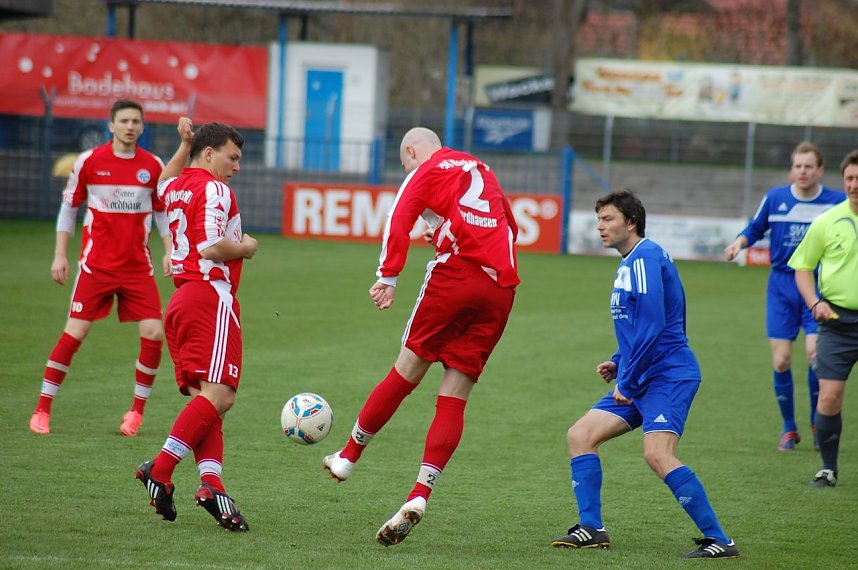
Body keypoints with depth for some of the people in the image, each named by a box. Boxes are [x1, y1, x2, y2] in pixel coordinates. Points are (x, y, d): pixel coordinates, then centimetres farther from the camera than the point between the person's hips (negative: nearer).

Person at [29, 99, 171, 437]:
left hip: (138, 266, 2)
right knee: (74, 333, -7)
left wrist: (169, 252, 3)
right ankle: (42, 409, 3)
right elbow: (69, 206, 6)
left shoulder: (153, 166, 4)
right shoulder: (89, 161, -2)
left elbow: (162, 212, 14)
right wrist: (60, 254, 3)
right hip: (96, 265, -2)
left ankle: (137, 410, 9)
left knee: (153, 333, -8)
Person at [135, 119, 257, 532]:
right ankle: (160, 470, -23)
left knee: (203, 397, 3)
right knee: (218, 394, -15)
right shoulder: (213, 188, -7)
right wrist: (245, 247, -1)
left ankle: (211, 482, -10)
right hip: (211, 296, -10)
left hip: (179, 302, 10)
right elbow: (211, 247, -19)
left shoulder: (176, 186, 20)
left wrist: (184, 145, 43)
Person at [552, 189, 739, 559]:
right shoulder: (630, 263, 21)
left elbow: (653, 326, -20)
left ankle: (718, 540, -22)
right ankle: (591, 529, 7)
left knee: (657, 454, -25)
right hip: (640, 381, 11)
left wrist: (627, 380, -15)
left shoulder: (645, 257, -11)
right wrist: (619, 363, 14)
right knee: (580, 435, 5)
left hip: (668, 376, -11)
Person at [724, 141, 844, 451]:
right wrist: (740, 242, -7)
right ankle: (789, 428, 16)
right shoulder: (775, 198, 1)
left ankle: (818, 421, 3)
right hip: (781, 286, 2)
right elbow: (755, 228, 14)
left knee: (815, 351, -19)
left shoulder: (837, 202, -3)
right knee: (781, 361, -3)